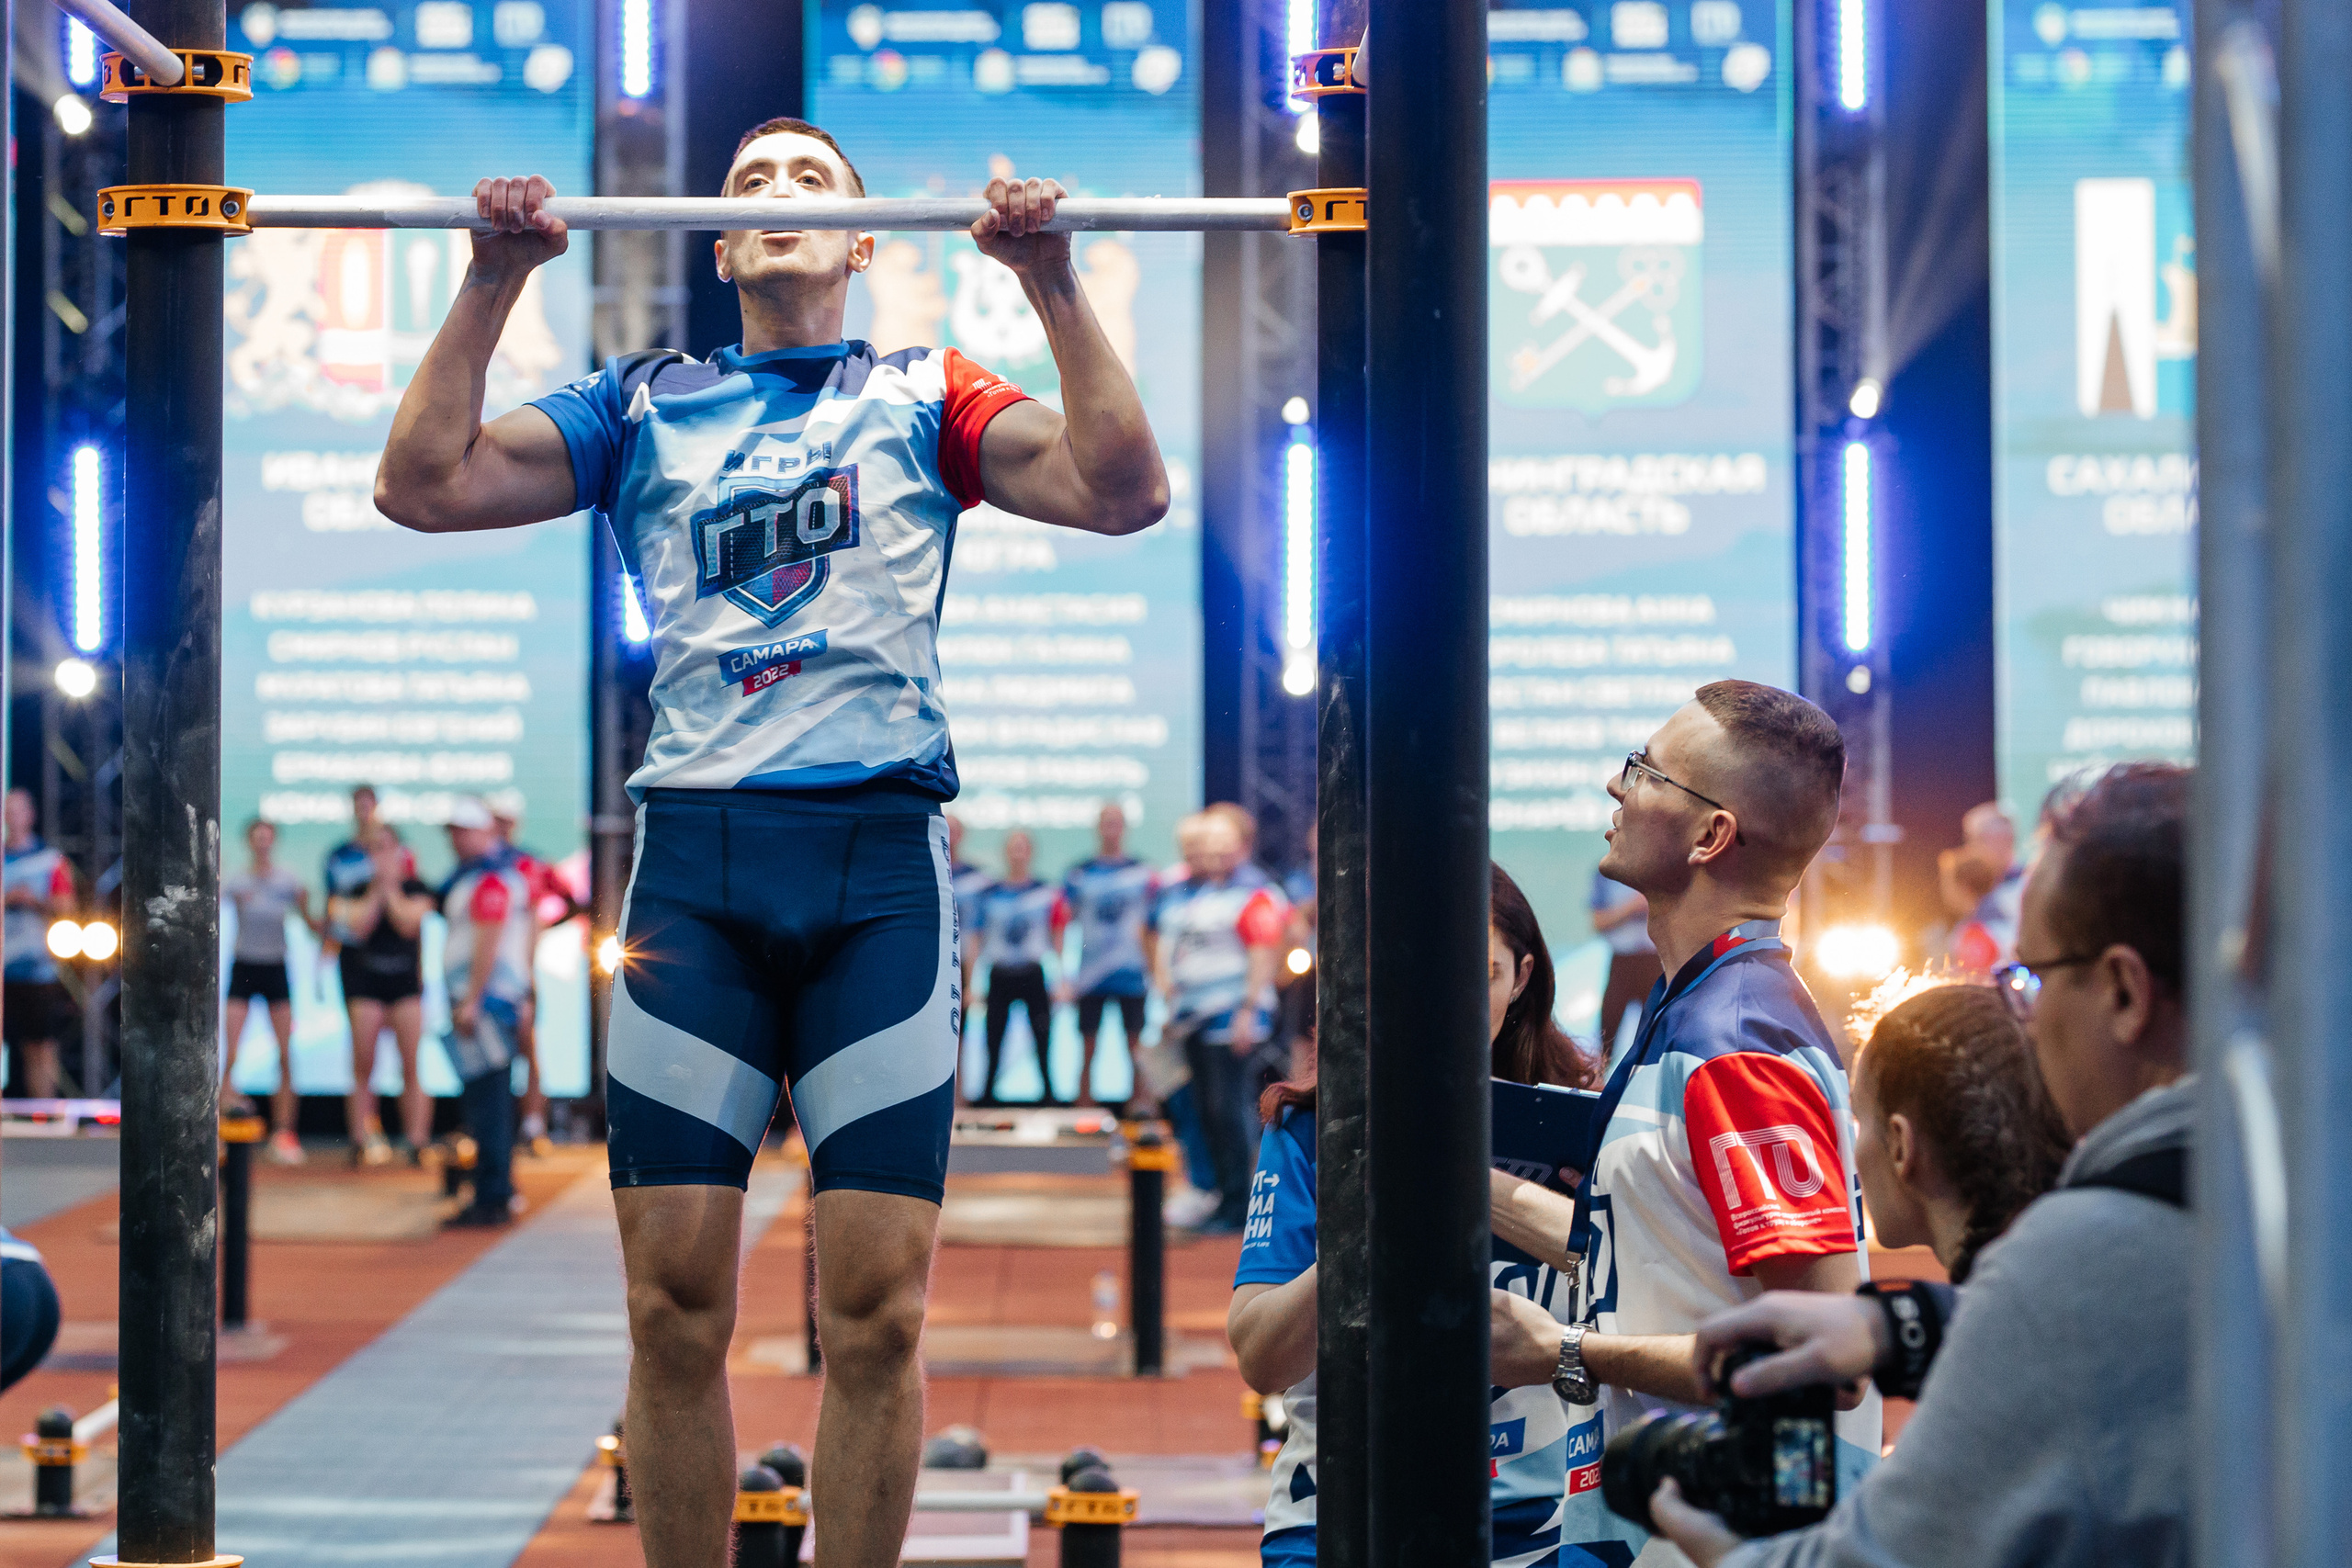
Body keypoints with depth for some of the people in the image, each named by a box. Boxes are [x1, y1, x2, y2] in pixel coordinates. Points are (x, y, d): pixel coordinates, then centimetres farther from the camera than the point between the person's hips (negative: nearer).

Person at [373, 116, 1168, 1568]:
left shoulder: (924, 398, 17)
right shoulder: (647, 404, 20)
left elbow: (1126, 491, 3)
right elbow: (423, 484, 10)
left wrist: (1054, 281, -3)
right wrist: (497, 277, 4)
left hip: (880, 857, -1)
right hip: (695, 856, 1)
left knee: (877, 1307, -6)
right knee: (676, 1306, -4)